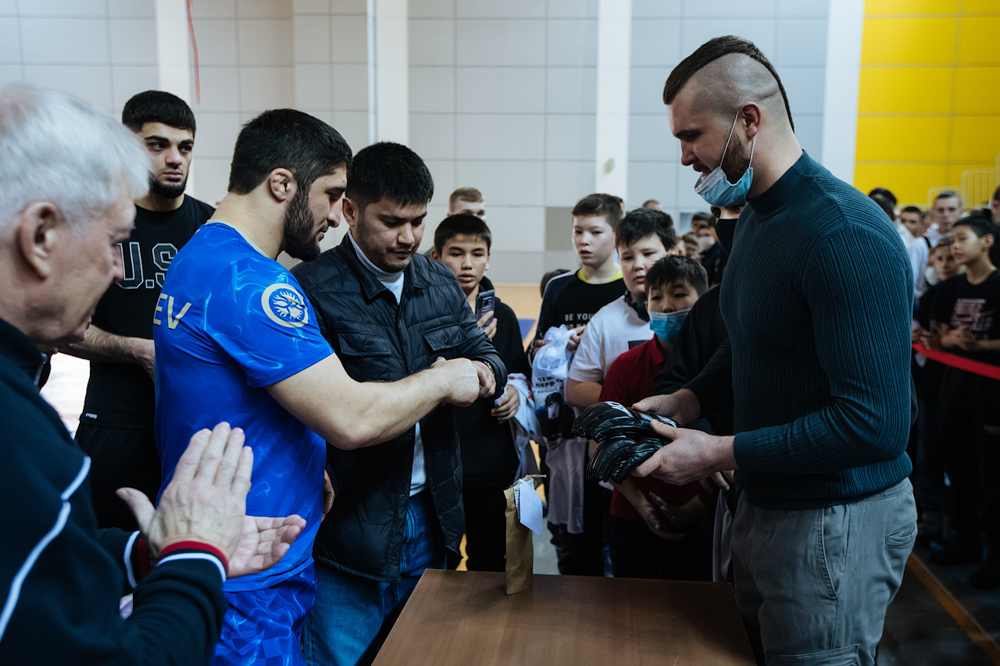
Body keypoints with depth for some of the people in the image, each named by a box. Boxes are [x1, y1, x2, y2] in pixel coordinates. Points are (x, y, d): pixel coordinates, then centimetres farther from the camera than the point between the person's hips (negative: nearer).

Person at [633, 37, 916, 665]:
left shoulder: (847, 236, -25)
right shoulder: (757, 217, 7)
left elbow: (874, 423, -28)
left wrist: (718, 453, -22)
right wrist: (685, 402, 3)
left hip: (835, 523, -9)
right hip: (766, 502, 9)